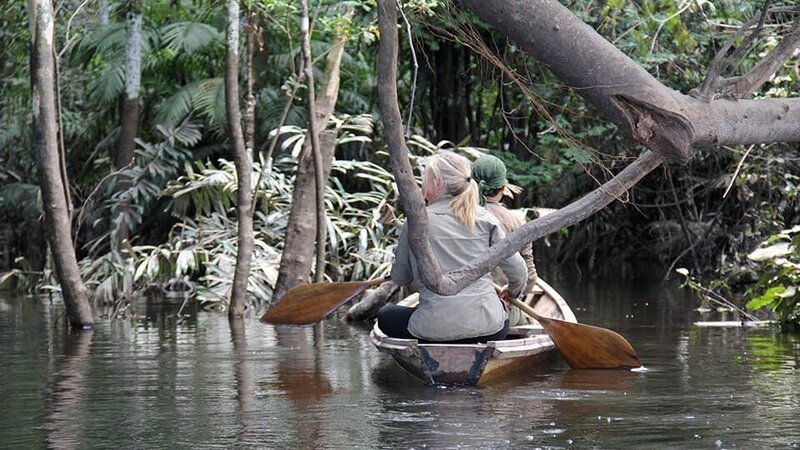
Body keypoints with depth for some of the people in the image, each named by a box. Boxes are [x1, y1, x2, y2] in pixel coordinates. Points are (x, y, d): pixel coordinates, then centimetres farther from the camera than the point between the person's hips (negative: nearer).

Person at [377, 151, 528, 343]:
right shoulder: (484, 218, 4)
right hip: (487, 327, 3)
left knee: (386, 315, 25)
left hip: (436, 328, -3)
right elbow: (516, 269, 7)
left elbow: (399, 277, 10)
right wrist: (513, 292, 30)